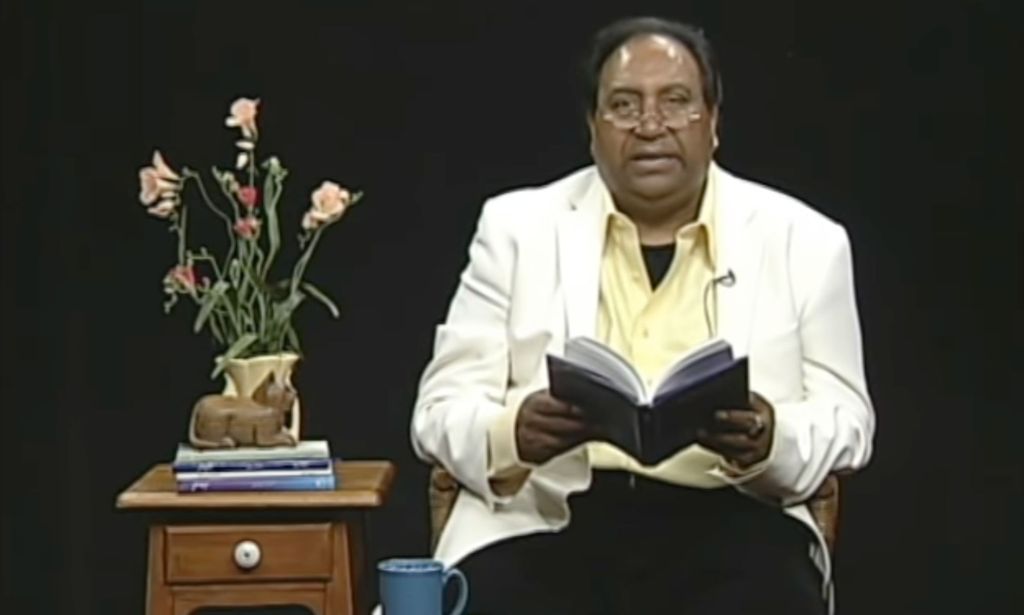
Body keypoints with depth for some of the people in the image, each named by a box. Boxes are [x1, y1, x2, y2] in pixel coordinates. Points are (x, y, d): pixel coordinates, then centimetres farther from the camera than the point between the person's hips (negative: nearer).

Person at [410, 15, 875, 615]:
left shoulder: (804, 241, 9)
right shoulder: (516, 226, 9)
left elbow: (846, 417, 10)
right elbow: (443, 407, 6)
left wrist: (773, 441, -14)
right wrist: (514, 433, -18)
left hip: (725, 524, 1)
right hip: (547, 519, 0)